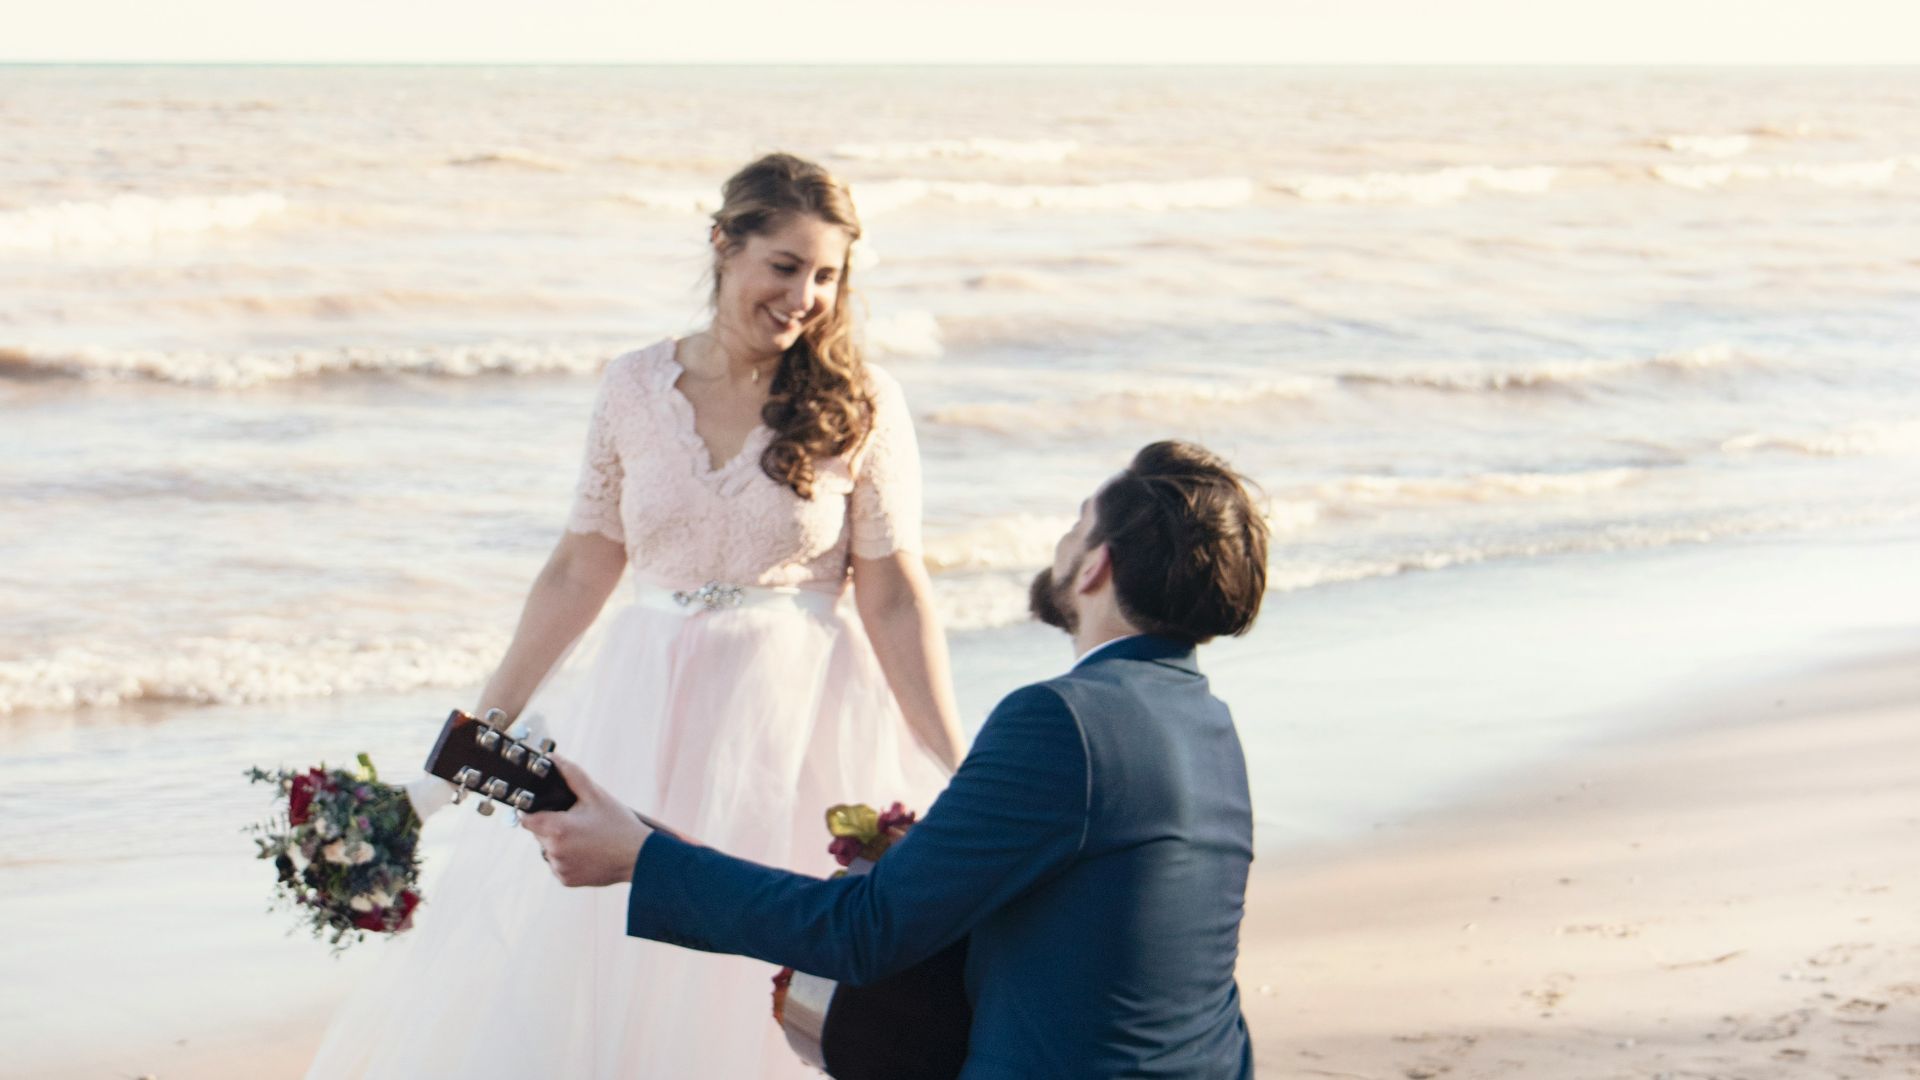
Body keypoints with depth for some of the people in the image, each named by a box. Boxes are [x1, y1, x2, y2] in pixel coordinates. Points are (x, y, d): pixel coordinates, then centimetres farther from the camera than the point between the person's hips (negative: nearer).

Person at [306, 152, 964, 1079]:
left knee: (756, 993, 2)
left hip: (793, 716, -3)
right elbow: (580, 569, 7)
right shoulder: (635, 389, 0)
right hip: (643, 713, 3)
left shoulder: (862, 405, -7)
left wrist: (955, 774, -9)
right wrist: (490, 719, 10)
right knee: (571, 961, 6)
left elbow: (893, 598, -6)